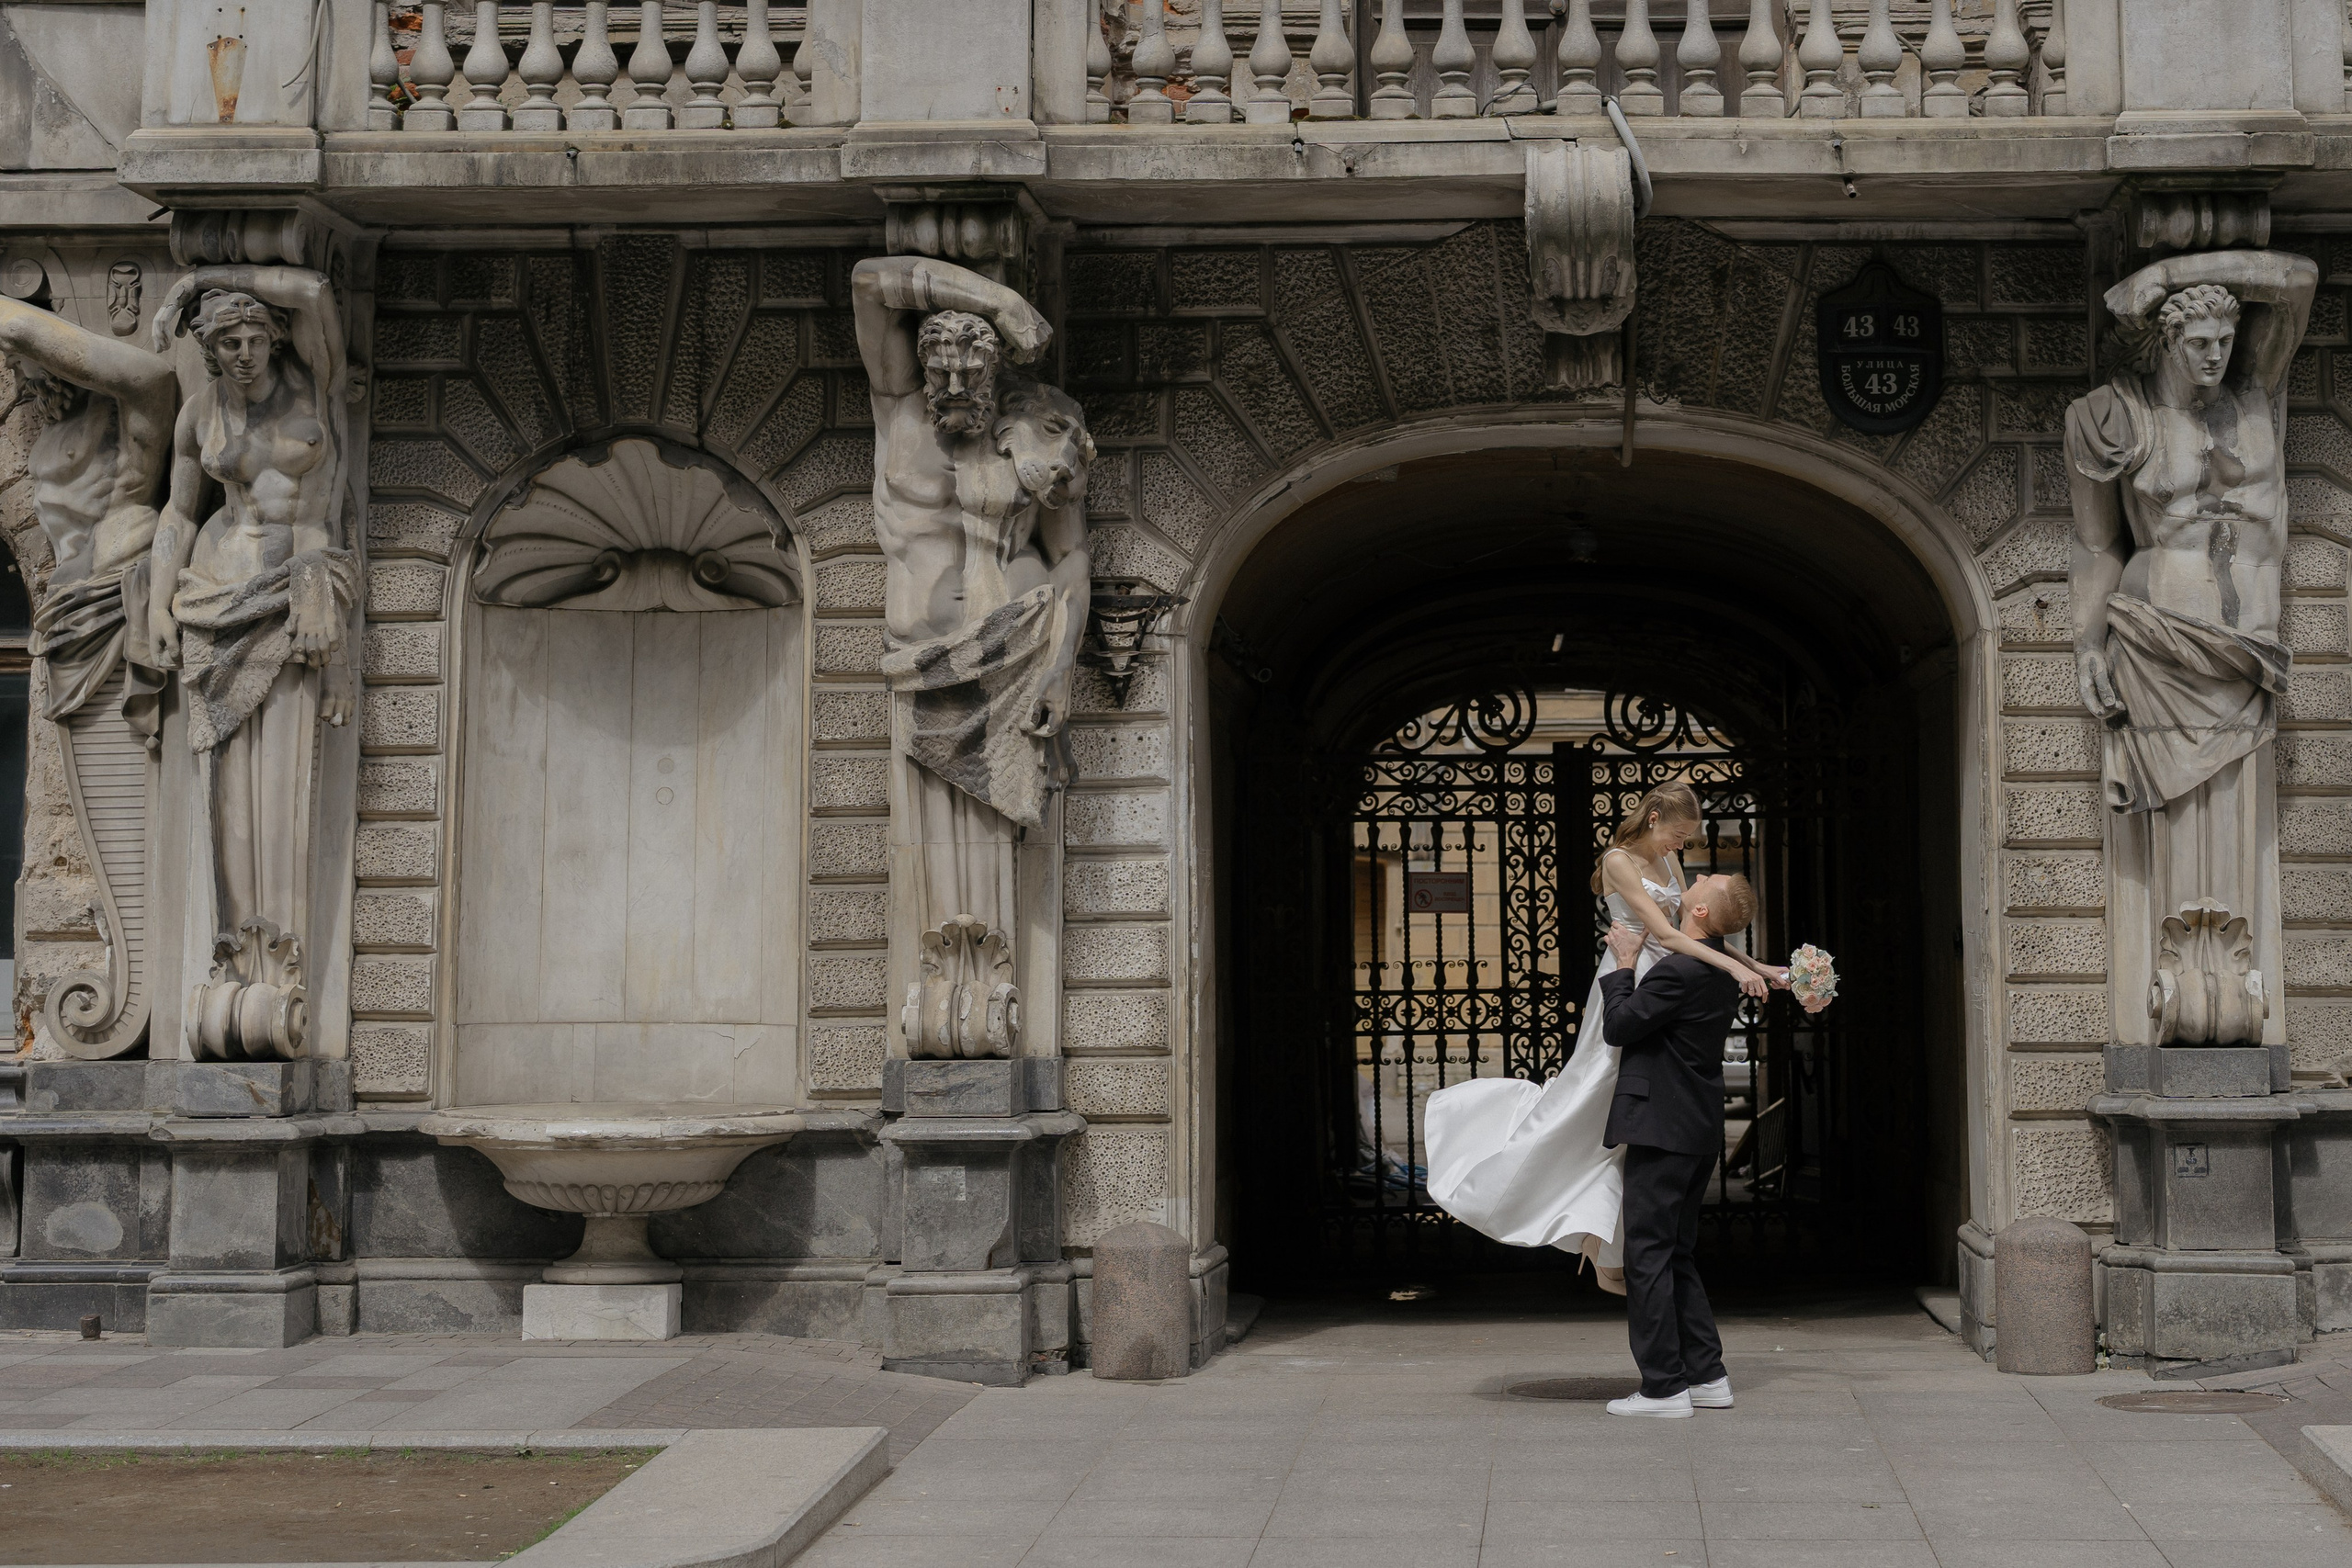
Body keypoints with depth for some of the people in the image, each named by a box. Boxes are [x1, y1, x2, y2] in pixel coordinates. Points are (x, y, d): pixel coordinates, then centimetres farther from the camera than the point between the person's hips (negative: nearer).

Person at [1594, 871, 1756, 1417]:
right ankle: (1707, 1376, 18)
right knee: (1676, 1254, 16)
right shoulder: (1721, 970, 10)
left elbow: (1620, 1025, -13)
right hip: (1701, 1130, 9)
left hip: (1662, 1128, -9)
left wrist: (1624, 963, -2)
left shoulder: (1678, 971, -20)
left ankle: (1664, 1387, -2)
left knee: (1647, 1254, -4)